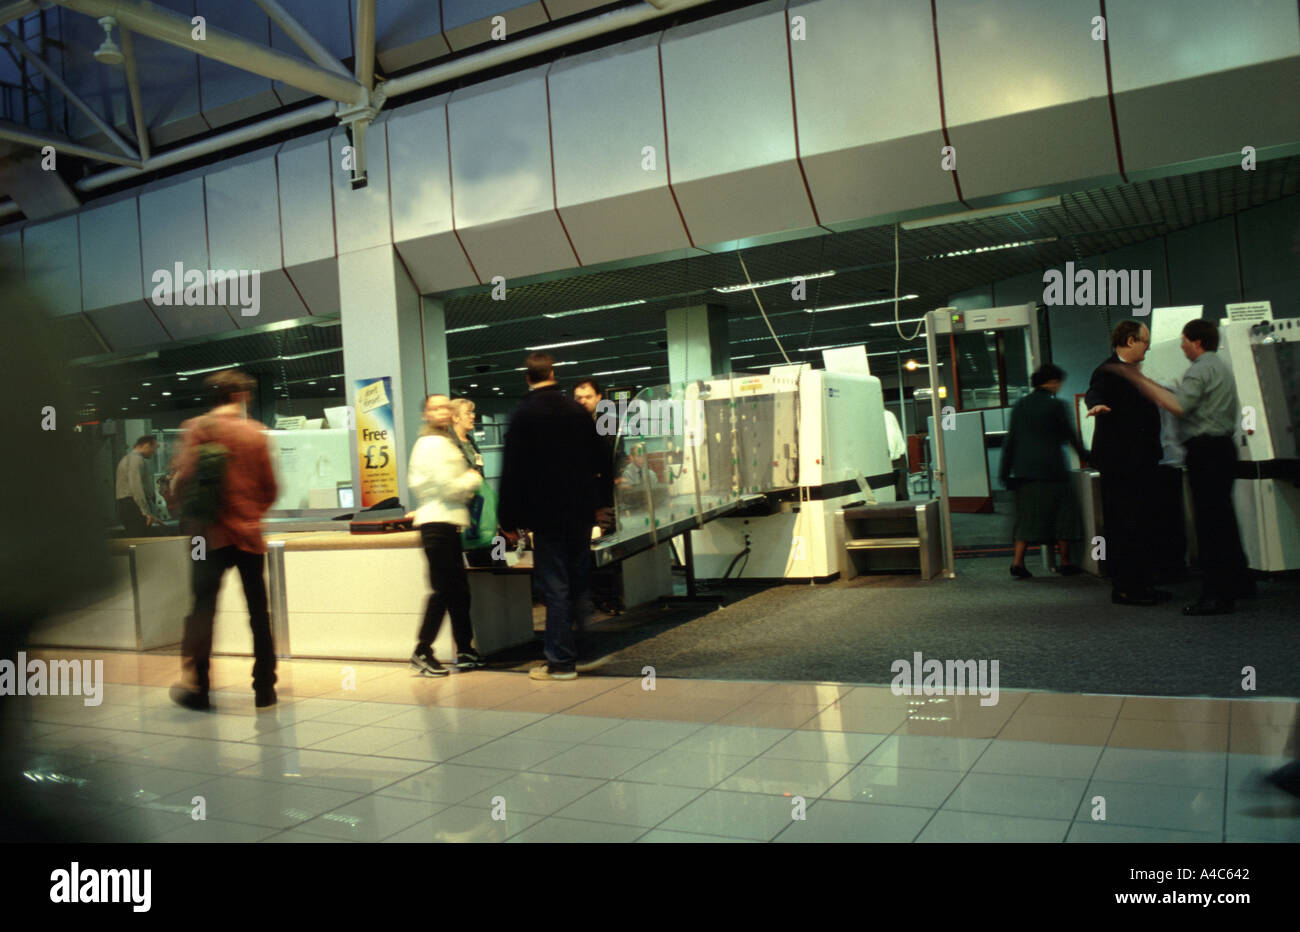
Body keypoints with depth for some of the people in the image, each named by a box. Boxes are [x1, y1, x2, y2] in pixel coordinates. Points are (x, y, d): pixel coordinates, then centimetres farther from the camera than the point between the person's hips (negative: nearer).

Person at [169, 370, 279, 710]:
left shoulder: (196, 429, -1)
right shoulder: (255, 433, 2)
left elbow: (182, 480, -8)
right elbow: (270, 487, 4)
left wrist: (189, 515, 10)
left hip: (211, 533, -1)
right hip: (249, 533, 1)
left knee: (203, 607, 4)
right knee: (259, 612, 7)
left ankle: (193, 680, -3)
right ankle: (265, 688, 11)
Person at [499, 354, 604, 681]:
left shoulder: (523, 415, -8)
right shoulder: (577, 411, 4)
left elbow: (513, 470, -10)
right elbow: (598, 460, 10)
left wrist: (510, 518, -5)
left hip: (546, 515, -4)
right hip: (581, 512, 4)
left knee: (555, 587, -2)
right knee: (578, 582, 14)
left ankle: (561, 661, 1)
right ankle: (580, 650, 21)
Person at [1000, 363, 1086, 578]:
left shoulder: (1020, 405, 8)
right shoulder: (1055, 405, -6)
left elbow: (1010, 440, 8)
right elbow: (1070, 436, 2)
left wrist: (1005, 471, 12)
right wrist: (1085, 456, 17)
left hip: (1024, 470, 5)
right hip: (1051, 469, -5)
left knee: (1027, 515, 8)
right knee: (1063, 511, 8)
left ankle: (1018, 560, -3)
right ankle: (1065, 562, 12)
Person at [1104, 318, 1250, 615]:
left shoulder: (1200, 369, -10)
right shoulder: (1223, 368, 22)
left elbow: (1179, 407, -23)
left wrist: (1141, 380, -19)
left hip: (1205, 451, -10)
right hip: (1224, 444, 10)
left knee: (1208, 522, -12)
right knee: (1223, 516, 16)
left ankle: (1215, 594, -14)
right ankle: (1237, 582, 25)